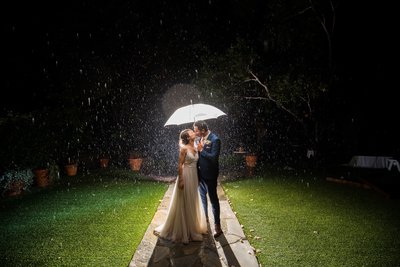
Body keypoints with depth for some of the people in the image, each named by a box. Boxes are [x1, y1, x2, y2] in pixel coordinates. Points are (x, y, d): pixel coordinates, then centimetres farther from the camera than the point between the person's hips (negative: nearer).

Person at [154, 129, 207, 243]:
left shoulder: (195, 148, 9)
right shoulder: (184, 148, -13)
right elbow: (180, 165, -14)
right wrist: (180, 180, -17)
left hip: (194, 177, 8)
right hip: (186, 177, -8)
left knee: (193, 203, 17)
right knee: (184, 203, 1)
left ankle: (193, 226, 33)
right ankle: (182, 230, 15)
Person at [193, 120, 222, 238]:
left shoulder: (215, 140, -20)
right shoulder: (200, 138, 2)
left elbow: (214, 158, -26)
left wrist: (201, 150, -24)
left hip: (209, 175, -7)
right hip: (200, 173, 8)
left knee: (213, 199, 2)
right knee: (202, 196, 22)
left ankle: (217, 225, 13)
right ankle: (205, 217, 42)